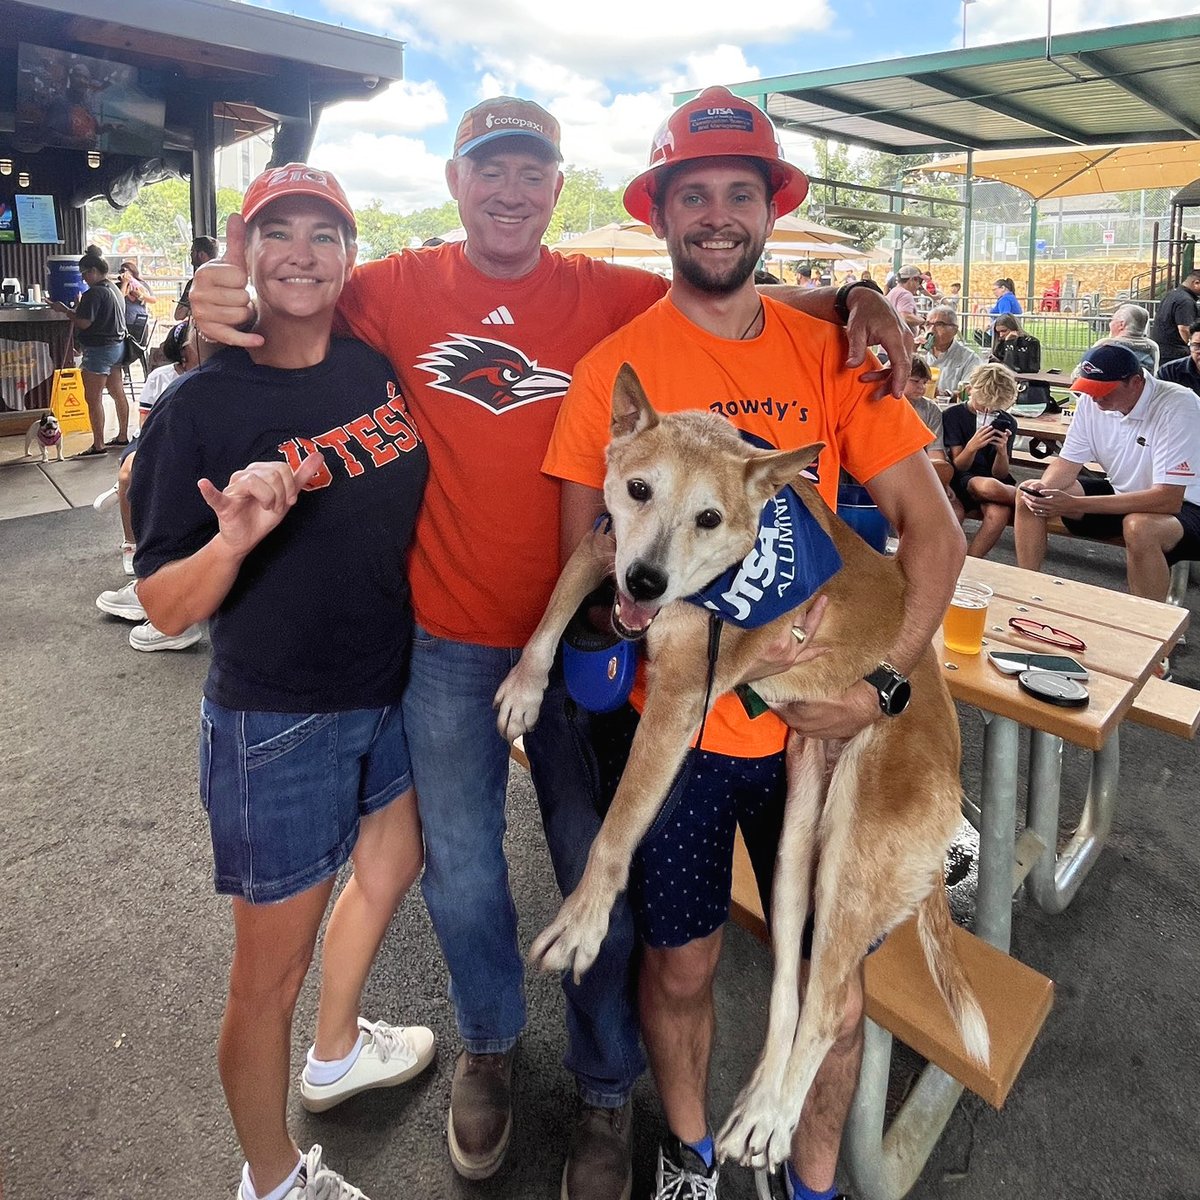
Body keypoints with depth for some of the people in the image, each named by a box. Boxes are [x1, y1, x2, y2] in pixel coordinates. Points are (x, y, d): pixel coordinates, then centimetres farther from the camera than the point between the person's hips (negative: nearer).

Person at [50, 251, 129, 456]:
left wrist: (64, 310, -7)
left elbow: (84, 323, -21)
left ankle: (98, 445, -3)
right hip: (117, 346, 10)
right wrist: (79, 306, 16)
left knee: (93, 399, -5)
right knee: (118, 393, 15)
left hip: (98, 349, -10)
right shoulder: (115, 289, 12)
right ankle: (123, 436, 24)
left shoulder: (95, 293, -17)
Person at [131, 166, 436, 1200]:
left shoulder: (379, 368, 0)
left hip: (392, 688, 7)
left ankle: (336, 1051, 56)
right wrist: (235, 537, -33)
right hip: (277, 723, -6)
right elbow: (167, 609, -16)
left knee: (391, 863, 27)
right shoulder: (200, 406, -15)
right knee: (273, 969, 9)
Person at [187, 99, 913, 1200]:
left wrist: (852, 298, -18)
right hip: (447, 642, 1)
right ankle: (491, 1041, 49)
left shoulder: (609, 296, -3)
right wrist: (223, 293, -16)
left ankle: (606, 1088, 39)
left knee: (598, 869, 12)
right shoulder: (401, 289, -2)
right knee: (462, 870, 18)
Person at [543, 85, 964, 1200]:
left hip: (821, 721, 2)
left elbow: (933, 528, -2)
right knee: (680, 967, 14)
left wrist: (881, 679, -15)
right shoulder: (613, 368, -5)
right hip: (675, 720, -1)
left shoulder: (830, 352, -1)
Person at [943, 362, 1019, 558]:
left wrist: (1002, 451, -18)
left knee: (999, 513, -36)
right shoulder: (953, 415, 1)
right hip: (963, 480, -2)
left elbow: (999, 474, 3)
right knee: (986, 487, -41)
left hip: (993, 480, 2)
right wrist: (972, 446, -23)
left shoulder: (1007, 423, 8)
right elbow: (958, 466, -2)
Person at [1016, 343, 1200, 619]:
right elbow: (1068, 462, -1)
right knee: (1030, 495, -8)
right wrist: (1044, 487, -27)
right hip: (1121, 495, 7)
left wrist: (1074, 504, -39)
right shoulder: (1091, 400, -8)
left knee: (1139, 527, -40)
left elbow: (1168, 500, -33)